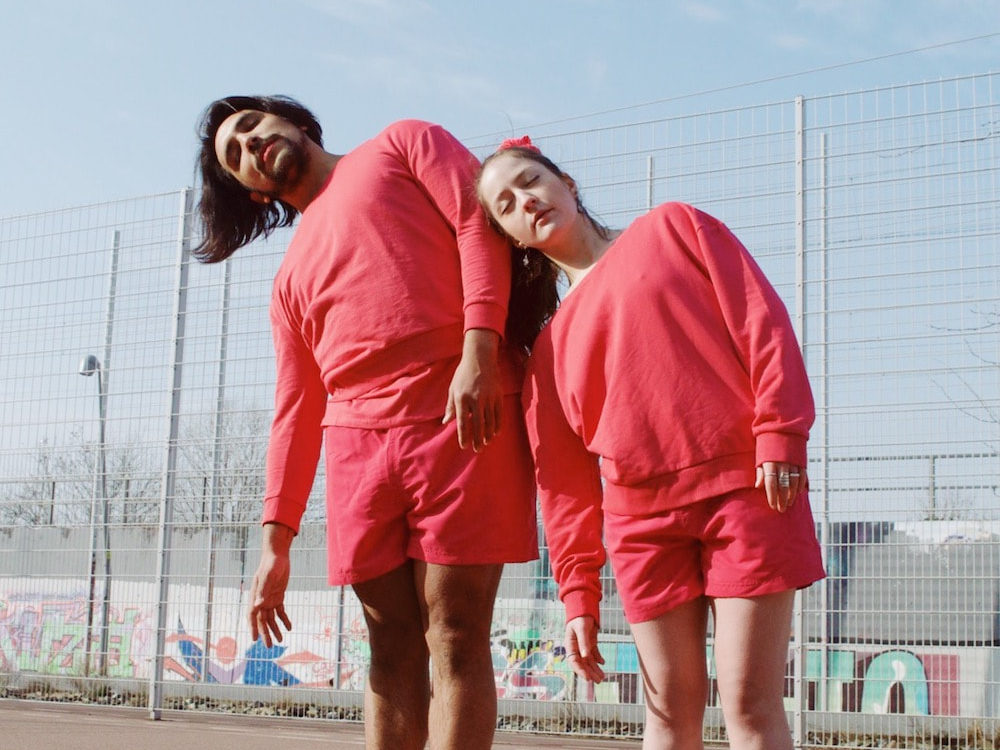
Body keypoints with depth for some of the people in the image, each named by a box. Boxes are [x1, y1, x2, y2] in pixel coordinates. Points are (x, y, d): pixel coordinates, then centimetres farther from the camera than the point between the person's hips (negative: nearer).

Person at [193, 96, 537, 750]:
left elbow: (480, 221, -1)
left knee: (455, 641, -6)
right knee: (395, 652, 6)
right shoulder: (292, 278, 25)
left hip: (465, 419, -5)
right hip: (358, 440, 5)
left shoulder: (403, 145, 15)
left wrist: (478, 350, -16)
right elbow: (296, 411, 21)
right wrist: (276, 542, 14)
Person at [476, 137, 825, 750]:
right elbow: (564, 479, 13)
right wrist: (578, 594, 8)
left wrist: (781, 436, -13)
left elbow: (761, 320, -1)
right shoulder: (550, 343, 15)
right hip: (642, 520, 3)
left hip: (748, 489, -3)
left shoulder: (671, 228, 9)